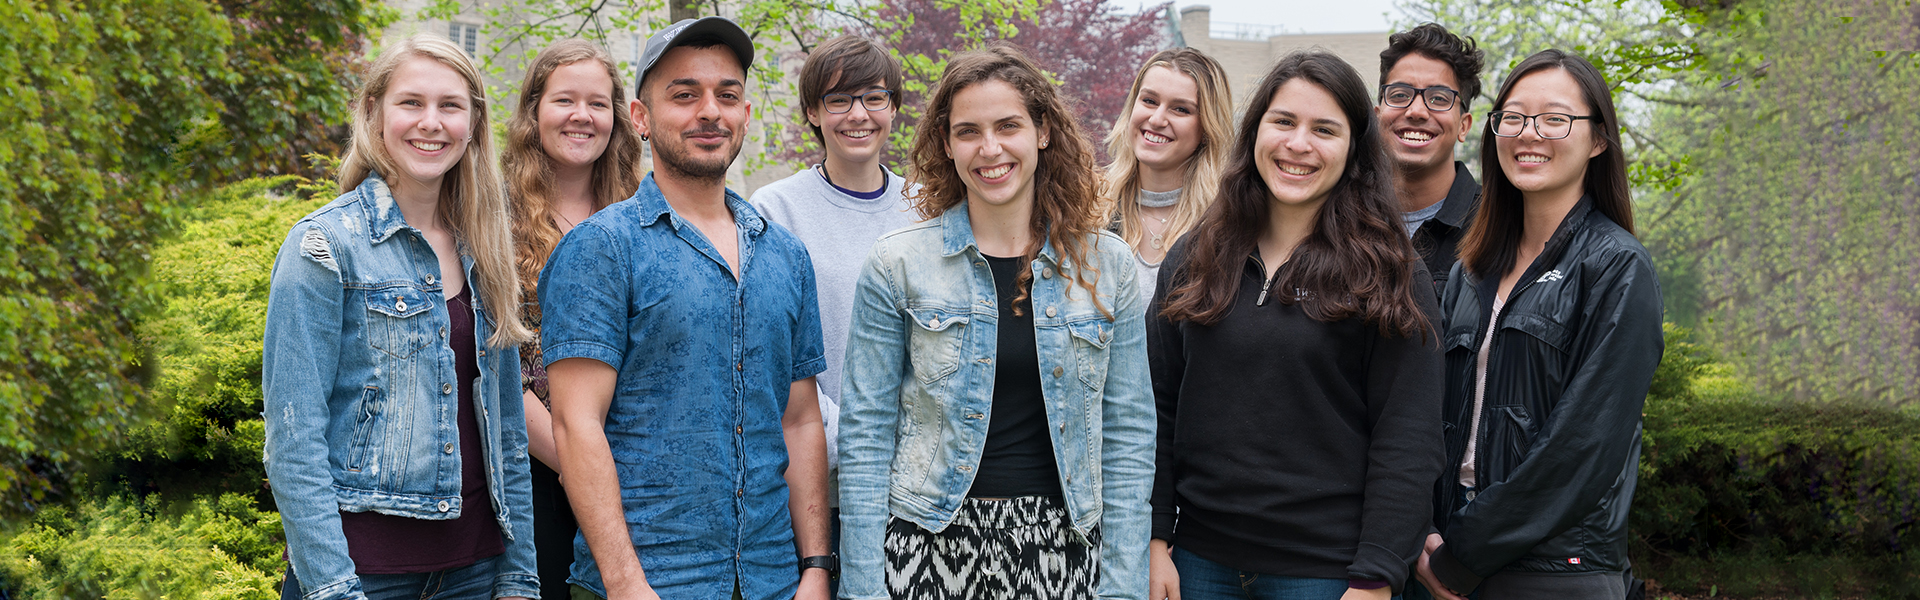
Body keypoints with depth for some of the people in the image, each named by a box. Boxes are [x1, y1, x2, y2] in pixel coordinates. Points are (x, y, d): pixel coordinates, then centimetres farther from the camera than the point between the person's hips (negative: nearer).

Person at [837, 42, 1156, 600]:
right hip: (929, 547, -1)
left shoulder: (1106, 265, 3)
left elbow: (1127, 433, 4)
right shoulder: (898, 265, -3)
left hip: (1061, 546, 2)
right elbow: (865, 433, -3)